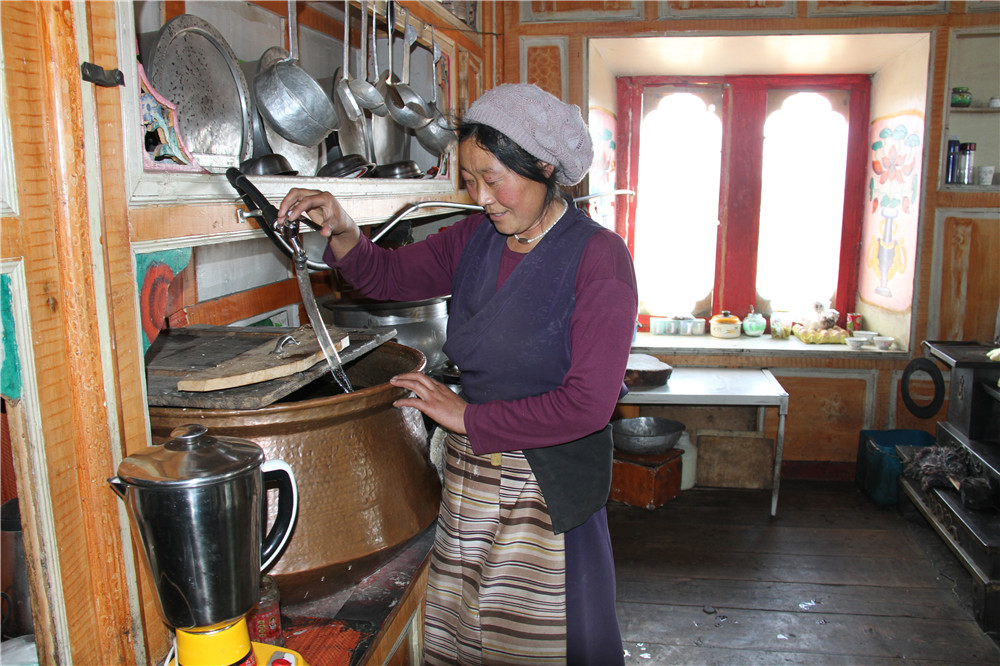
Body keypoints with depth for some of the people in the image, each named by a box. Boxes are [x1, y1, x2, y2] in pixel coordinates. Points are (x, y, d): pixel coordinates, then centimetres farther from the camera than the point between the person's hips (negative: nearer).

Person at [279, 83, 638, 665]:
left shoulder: (598, 256, -16)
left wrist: (469, 416, -16)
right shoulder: (475, 238, 3)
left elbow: (588, 403, -21)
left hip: (550, 483, -5)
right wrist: (341, 231, -8)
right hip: (469, 474, 6)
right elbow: (389, 275, 13)